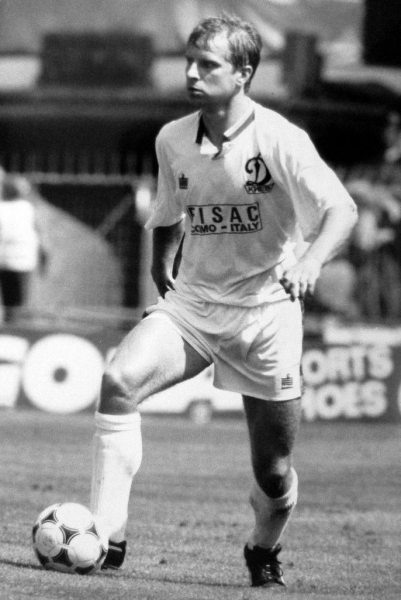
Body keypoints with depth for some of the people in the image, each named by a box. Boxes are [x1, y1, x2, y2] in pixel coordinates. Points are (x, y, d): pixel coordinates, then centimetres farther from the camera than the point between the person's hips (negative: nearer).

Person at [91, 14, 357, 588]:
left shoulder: (280, 141, -14)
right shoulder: (172, 140, 2)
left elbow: (342, 211, -20)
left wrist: (311, 259, -37)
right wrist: (162, 267, 9)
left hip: (265, 311, -3)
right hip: (191, 304, 3)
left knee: (274, 475, 3)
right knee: (118, 379, -26)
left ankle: (264, 552, 38)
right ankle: (106, 540, -24)